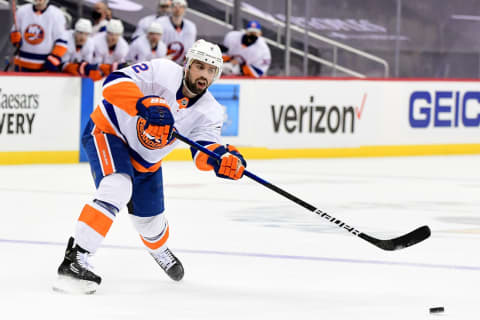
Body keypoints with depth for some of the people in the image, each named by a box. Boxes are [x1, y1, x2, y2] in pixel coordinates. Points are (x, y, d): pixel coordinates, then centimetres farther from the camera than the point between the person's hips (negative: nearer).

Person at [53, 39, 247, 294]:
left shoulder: (209, 111, -10)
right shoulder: (161, 72, -25)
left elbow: (204, 153, -22)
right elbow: (114, 82, -35)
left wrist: (222, 158, -45)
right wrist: (145, 104, -50)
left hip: (146, 161, 6)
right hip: (108, 131, -6)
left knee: (149, 218, 16)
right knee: (117, 188, -32)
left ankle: (160, 249, 55)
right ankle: (75, 259, -35)